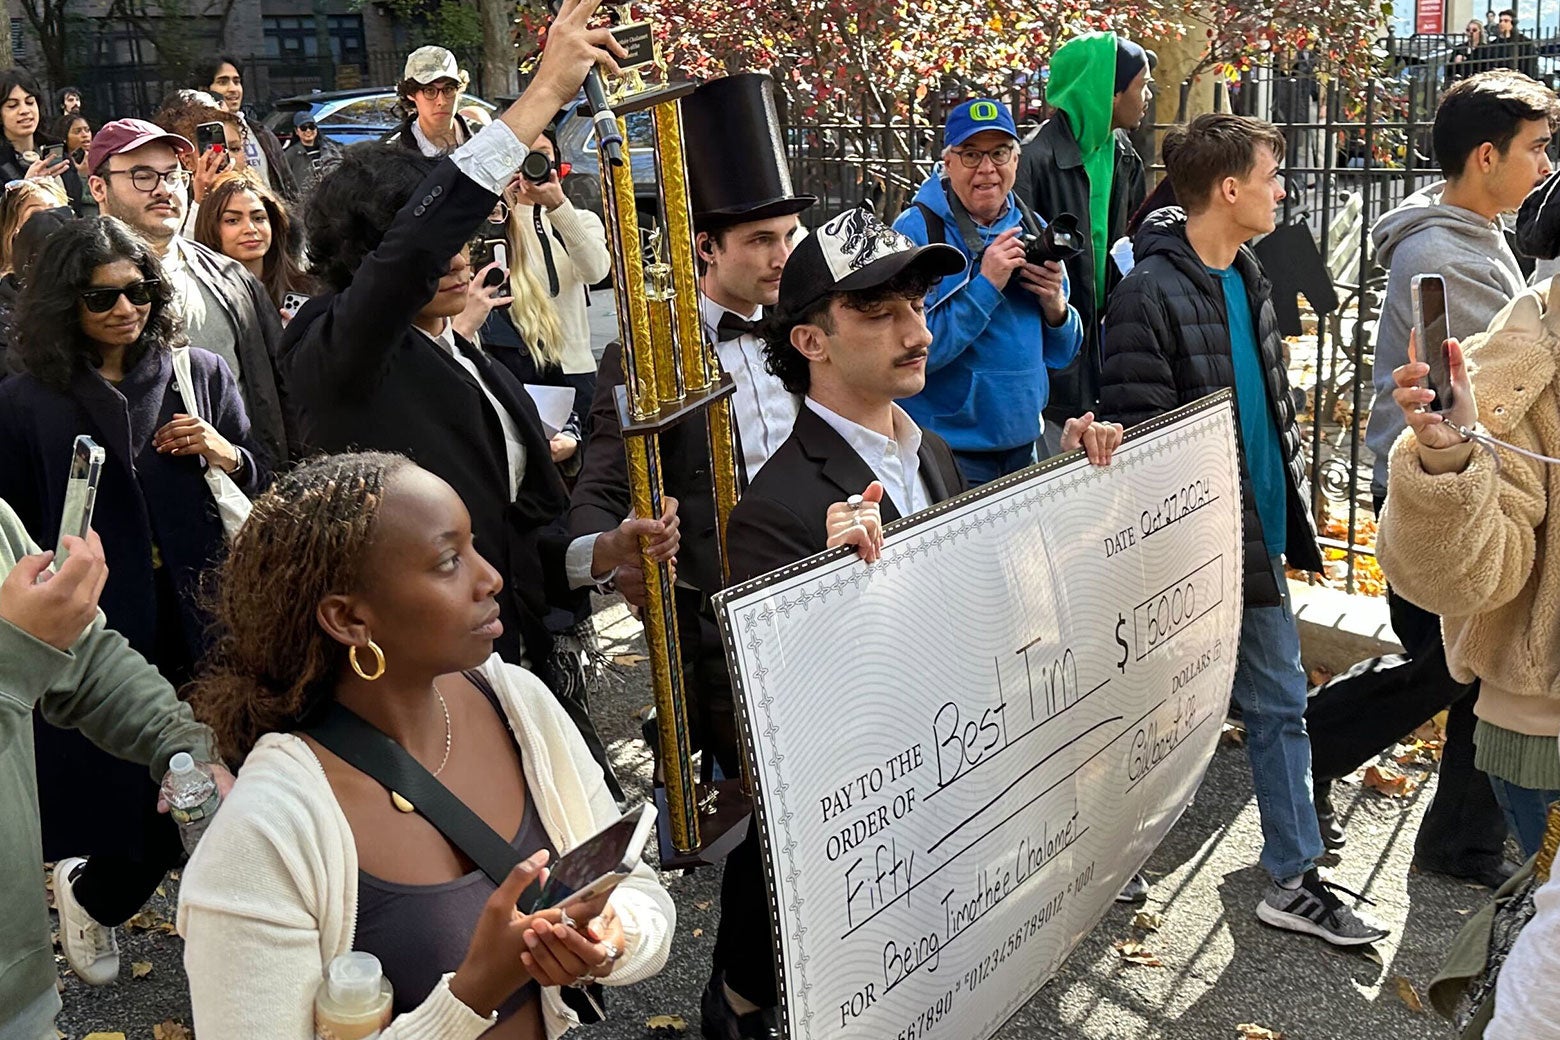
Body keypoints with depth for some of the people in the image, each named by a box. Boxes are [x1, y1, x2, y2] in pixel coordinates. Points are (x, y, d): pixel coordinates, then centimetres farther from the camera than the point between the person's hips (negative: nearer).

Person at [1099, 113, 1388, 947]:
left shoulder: (1248, 279, 10)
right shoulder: (1149, 294, -18)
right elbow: (1138, 434, -20)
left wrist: (1293, 515, 15)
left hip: (1255, 536, 8)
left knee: (1280, 703, 12)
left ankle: (1293, 878, 24)